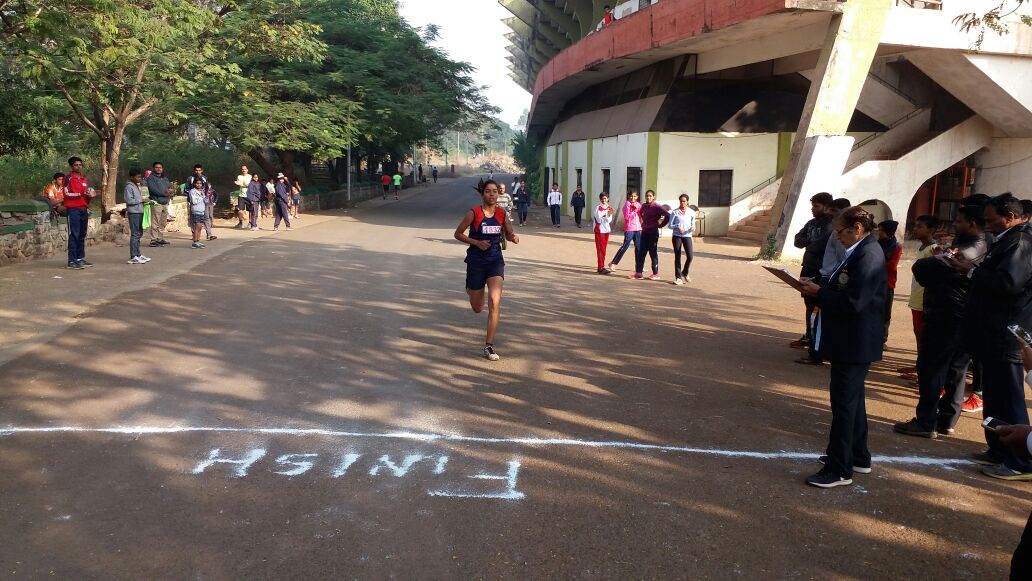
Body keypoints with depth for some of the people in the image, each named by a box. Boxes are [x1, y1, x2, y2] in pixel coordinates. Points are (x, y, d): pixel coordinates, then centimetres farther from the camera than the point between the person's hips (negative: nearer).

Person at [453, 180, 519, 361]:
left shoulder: (502, 214, 0)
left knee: (495, 302, -17)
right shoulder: (474, 213, -10)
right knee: (477, 308, 13)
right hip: (476, 261, -1)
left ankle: (489, 346, -9)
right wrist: (477, 242, -17)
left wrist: (513, 237, -9)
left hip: (495, 260, 2)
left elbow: (509, 234, 15)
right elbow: (458, 233, -3)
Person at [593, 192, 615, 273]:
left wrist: (609, 215, -18)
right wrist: (607, 218, -11)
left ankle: (601, 267, 14)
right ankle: (601, 268, -10)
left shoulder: (609, 208, 9)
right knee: (600, 249, -8)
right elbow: (599, 219, -14)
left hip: (606, 230, 6)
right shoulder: (598, 208, -6)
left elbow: (609, 220, -1)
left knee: (604, 249, 8)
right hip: (599, 230, -6)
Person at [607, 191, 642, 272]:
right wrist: (635, 210, -13)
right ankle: (613, 264, -4)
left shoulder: (638, 204, 12)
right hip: (629, 229, -6)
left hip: (638, 229, 6)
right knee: (625, 246, -9)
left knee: (638, 247, 8)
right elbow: (627, 217, -14)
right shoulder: (627, 203, -6)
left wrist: (638, 207, -4)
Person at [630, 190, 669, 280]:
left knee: (653, 253, 1)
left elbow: (668, 215, -20)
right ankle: (638, 272, 10)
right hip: (644, 232, 6)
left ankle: (655, 274, 10)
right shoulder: (643, 206, 7)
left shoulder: (657, 207, -12)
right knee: (641, 253, 5)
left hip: (653, 233, -6)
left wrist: (660, 225, -12)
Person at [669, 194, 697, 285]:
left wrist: (693, 228, -9)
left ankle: (685, 273, 18)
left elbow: (693, 224, 13)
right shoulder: (675, 212, 1)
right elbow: (670, 225, 2)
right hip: (677, 236, -1)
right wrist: (677, 226, -17)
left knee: (689, 256, -8)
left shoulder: (691, 212, 6)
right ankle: (678, 277, 10)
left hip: (687, 236, 1)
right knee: (677, 257, 2)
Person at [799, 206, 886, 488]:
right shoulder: (859, 251, 11)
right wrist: (819, 287, 1)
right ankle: (857, 456, 34)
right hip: (850, 340, 11)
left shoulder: (868, 255, -21)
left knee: (844, 402, -3)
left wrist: (818, 292, -16)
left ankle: (840, 470, 5)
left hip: (854, 343, -11)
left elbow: (853, 302, -27)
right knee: (852, 398, 20)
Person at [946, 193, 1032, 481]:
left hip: (1005, 337, -11)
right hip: (996, 335, 11)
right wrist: (972, 269, 2)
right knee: (994, 399, 17)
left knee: (1008, 401, -5)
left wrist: (971, 271, -18)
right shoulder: (1009, 240, 16)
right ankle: (999, 452, 27)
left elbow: (1008, 283, -27)